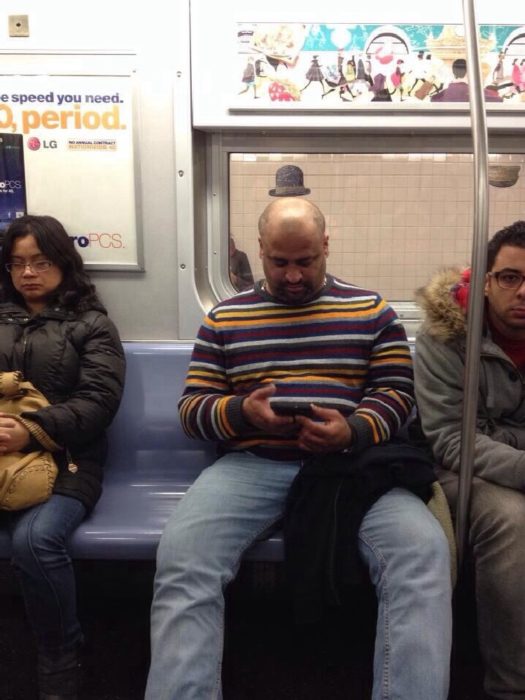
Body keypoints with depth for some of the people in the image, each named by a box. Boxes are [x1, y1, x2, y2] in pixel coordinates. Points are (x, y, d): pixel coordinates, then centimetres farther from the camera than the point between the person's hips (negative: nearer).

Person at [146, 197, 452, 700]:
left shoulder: (371, 310, 13)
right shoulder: (223, 318, 14)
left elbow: (397, 392, 7)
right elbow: (191, 407, 10)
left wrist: (354, 430, -15)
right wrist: (240, 412, -13)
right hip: (250, 463, 1)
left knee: (423, 550, -27)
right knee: (181, 555, -27)